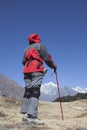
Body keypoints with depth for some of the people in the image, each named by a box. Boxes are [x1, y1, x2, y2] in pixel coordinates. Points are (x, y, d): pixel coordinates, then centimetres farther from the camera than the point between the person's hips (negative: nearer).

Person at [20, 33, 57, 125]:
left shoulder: (27, 48, 25)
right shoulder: (40, 46, 8)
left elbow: (23, 61, 19)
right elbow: (47, 58, 1)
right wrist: (53, 66, 15)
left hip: (27, 71, 7)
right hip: (36, 71, -6)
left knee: (27, 91, 5)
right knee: (35, 92, -14)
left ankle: (25, 114, -2)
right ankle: (32, 116, -23)